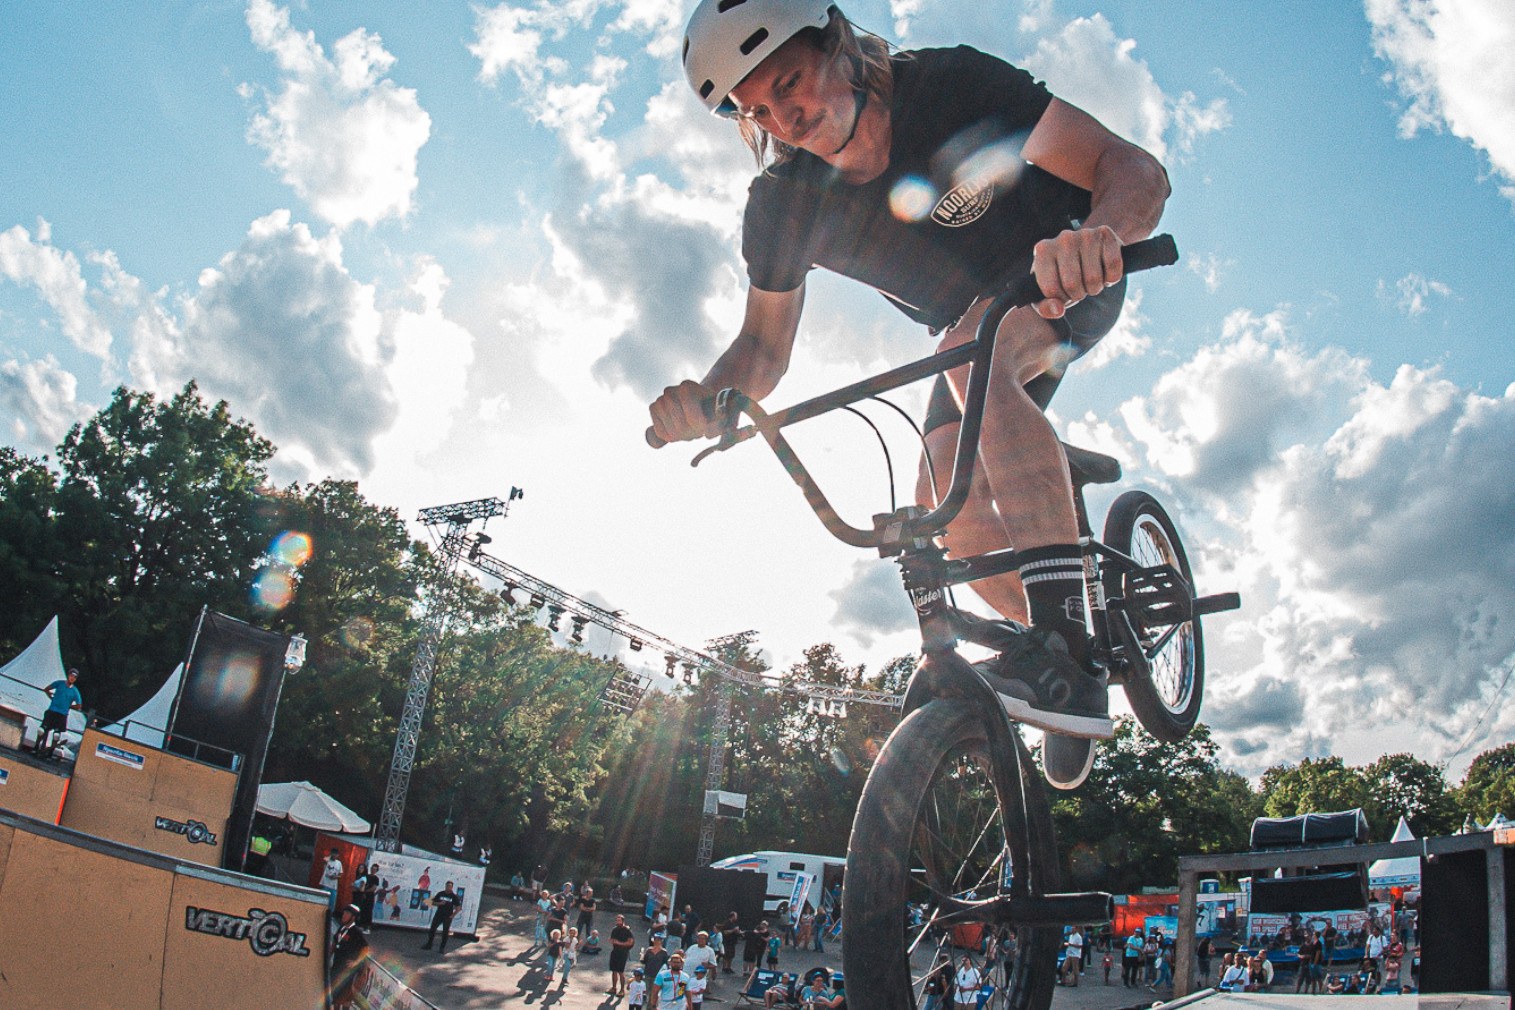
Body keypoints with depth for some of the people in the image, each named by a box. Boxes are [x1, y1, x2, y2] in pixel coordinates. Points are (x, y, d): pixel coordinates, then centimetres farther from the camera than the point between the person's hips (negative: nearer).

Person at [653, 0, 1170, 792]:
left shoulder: (952, 87, -30)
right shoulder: (783, 207, -18)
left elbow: (1135, 169, -36)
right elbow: (765, 346, -10)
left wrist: (1100, 232, -60)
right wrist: (710, 396, -34)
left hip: (1072, 284, -5)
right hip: (971, 323, 6)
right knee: (945, 498, -16)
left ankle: (1065, 639, -41)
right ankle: (1074, 664, 3)